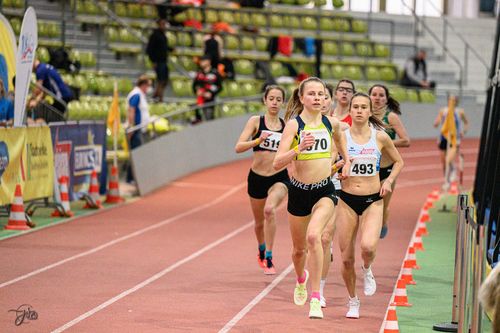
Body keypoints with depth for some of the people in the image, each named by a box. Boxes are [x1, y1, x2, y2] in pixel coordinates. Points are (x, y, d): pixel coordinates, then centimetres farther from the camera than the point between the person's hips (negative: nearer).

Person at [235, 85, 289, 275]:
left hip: (279, 177, -1)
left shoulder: (287, 125, 3)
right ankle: (262, 251, 48)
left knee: (270, 210, -29)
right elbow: (238, 147, -14)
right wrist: (258, 141, -29)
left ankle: (269, 259, -23)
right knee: (259, 222, 16)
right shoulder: (256, 121, -3)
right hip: (257, 177, 1)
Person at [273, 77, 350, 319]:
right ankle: (301, 279, 53)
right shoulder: (294, 124, -11)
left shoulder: (330, 123, 0)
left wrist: (346, 159, 23)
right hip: (299, 191, 0)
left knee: (313, 236, -26)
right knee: (299, 248, 16)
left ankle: (315, 299, -22)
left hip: (325, 190, 0)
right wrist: (299, 148, -33)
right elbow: (277, 163, -20)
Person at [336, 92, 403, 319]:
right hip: (347, 200, 1)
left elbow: (398, 161, 14)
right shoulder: (341, 137, -2)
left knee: (368, 246, -26)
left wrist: (389, 181, 0)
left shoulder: (380, 137, 0)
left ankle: (367, 270, 10)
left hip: (372, 201, -1)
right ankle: (353, 301, 25)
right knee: (346, 258, 2)